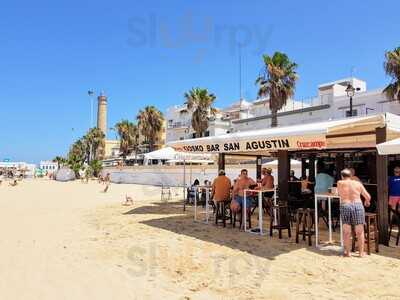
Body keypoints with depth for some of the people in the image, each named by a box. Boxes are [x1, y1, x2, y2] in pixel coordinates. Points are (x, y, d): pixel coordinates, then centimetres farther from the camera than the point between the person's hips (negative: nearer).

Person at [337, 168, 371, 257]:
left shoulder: (340, 183, 6)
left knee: (346, 231, 7)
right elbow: (368, 196, 13)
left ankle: (347, 252, 13)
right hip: (358, 206, 1)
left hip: (345, 207, -1)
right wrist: (367, 202, 31)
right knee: (360, 231, 10)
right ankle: (361, 252, 17)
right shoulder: (358, 183, 8)